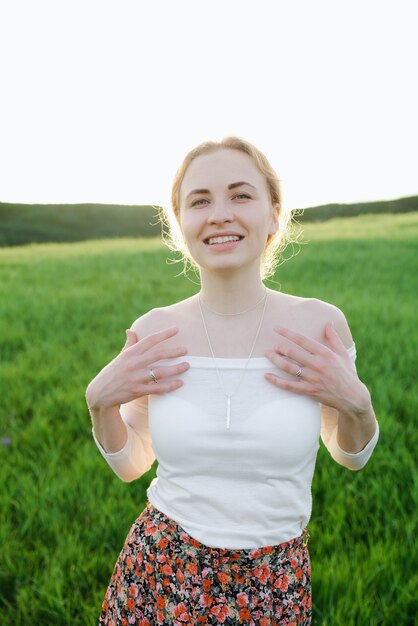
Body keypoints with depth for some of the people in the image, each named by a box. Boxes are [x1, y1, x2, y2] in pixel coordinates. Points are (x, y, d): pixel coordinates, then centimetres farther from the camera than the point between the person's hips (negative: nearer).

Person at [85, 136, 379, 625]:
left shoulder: (320, 325, -13)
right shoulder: (153, 332, -10)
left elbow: (352, 456, 3)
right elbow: (130, 465, 4)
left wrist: (356, 403, -17)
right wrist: (100, 402, -13)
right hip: (160, 579, 1)